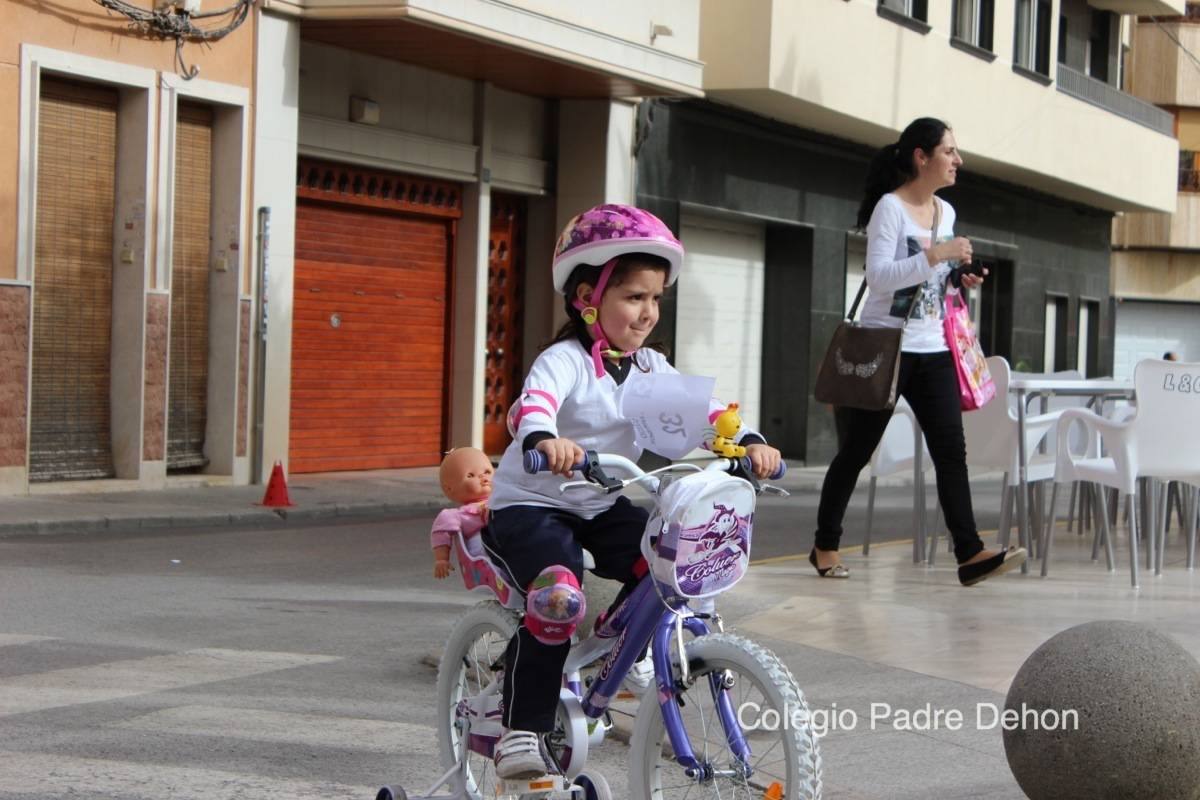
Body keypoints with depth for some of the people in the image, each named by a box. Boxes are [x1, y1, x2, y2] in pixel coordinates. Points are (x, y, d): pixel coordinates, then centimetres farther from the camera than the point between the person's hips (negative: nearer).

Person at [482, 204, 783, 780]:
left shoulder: (651, 368, 4)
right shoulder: (565, 360, -18)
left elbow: (701, 407, -6)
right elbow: (532, 404, -38)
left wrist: (749, 441, -25)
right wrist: (545, 439, -61)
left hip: (602, 507, 7)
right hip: (531, 505, -7)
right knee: (559, 596, -31)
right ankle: (521, 728, -18)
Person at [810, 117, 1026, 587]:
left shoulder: (945, 212, 12)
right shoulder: (890, 208, -10)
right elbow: (879, 276, -21)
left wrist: (958, 278, 3)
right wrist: (937, 254, -25)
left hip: (932, 350, 6)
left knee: (951, 449, -5)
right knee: (856, 450, 3)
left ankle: (969, 553, -9)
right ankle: (825, 546, 17)